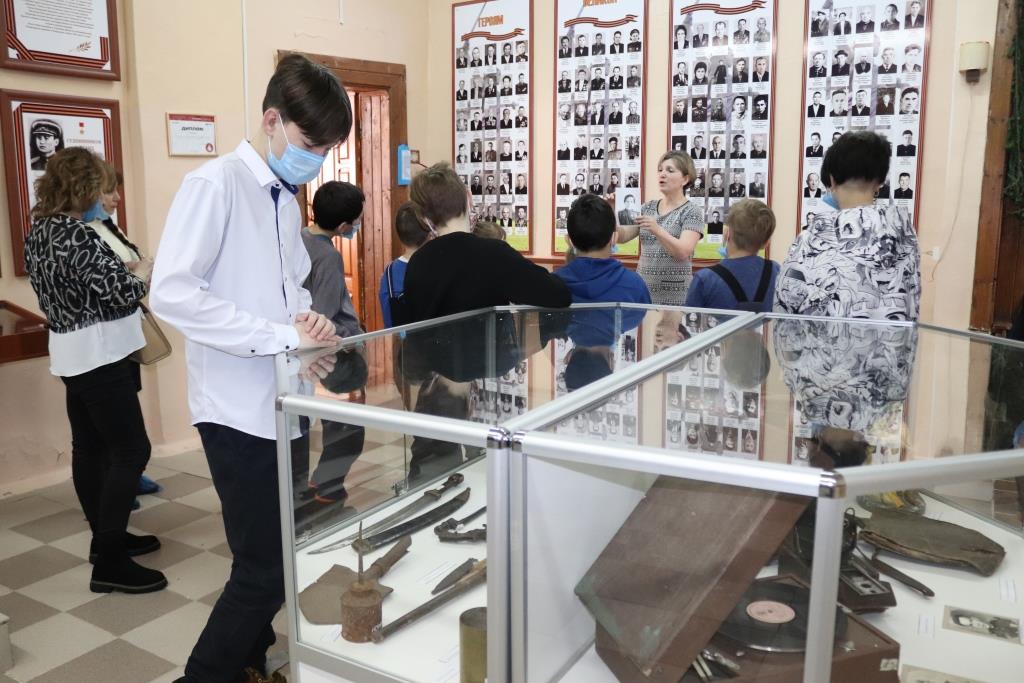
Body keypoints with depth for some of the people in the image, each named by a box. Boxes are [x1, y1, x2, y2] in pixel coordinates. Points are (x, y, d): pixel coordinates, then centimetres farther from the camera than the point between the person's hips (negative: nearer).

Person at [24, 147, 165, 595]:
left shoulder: (40, 229, 9)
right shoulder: (77, 235, -21)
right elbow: (120, 292, -21)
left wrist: (123, 265, 10)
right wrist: (144, 272, -2)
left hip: (74, 354, 10)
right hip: (98, 354, -10)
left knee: (90, 448, 15)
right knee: (131, 451, -7)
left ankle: (106, 537, 27)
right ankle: (110, 564, -3)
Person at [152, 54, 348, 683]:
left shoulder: (286, 199, 13)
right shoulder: (217, 184, -12)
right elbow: (172, 291, -22)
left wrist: (308, 320, -4)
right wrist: (281, 335, -24)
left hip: (282, 402, 8)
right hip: (240, 409, -8)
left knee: (271, 559, 19)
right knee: (266, 570, -3)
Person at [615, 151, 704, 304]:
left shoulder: (691, 211, -4)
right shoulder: (648, 207, 11)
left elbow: (683, 253, -18)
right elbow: (622, 236, 3)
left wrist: (657, 230, -32)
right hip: (643, 290, 4)